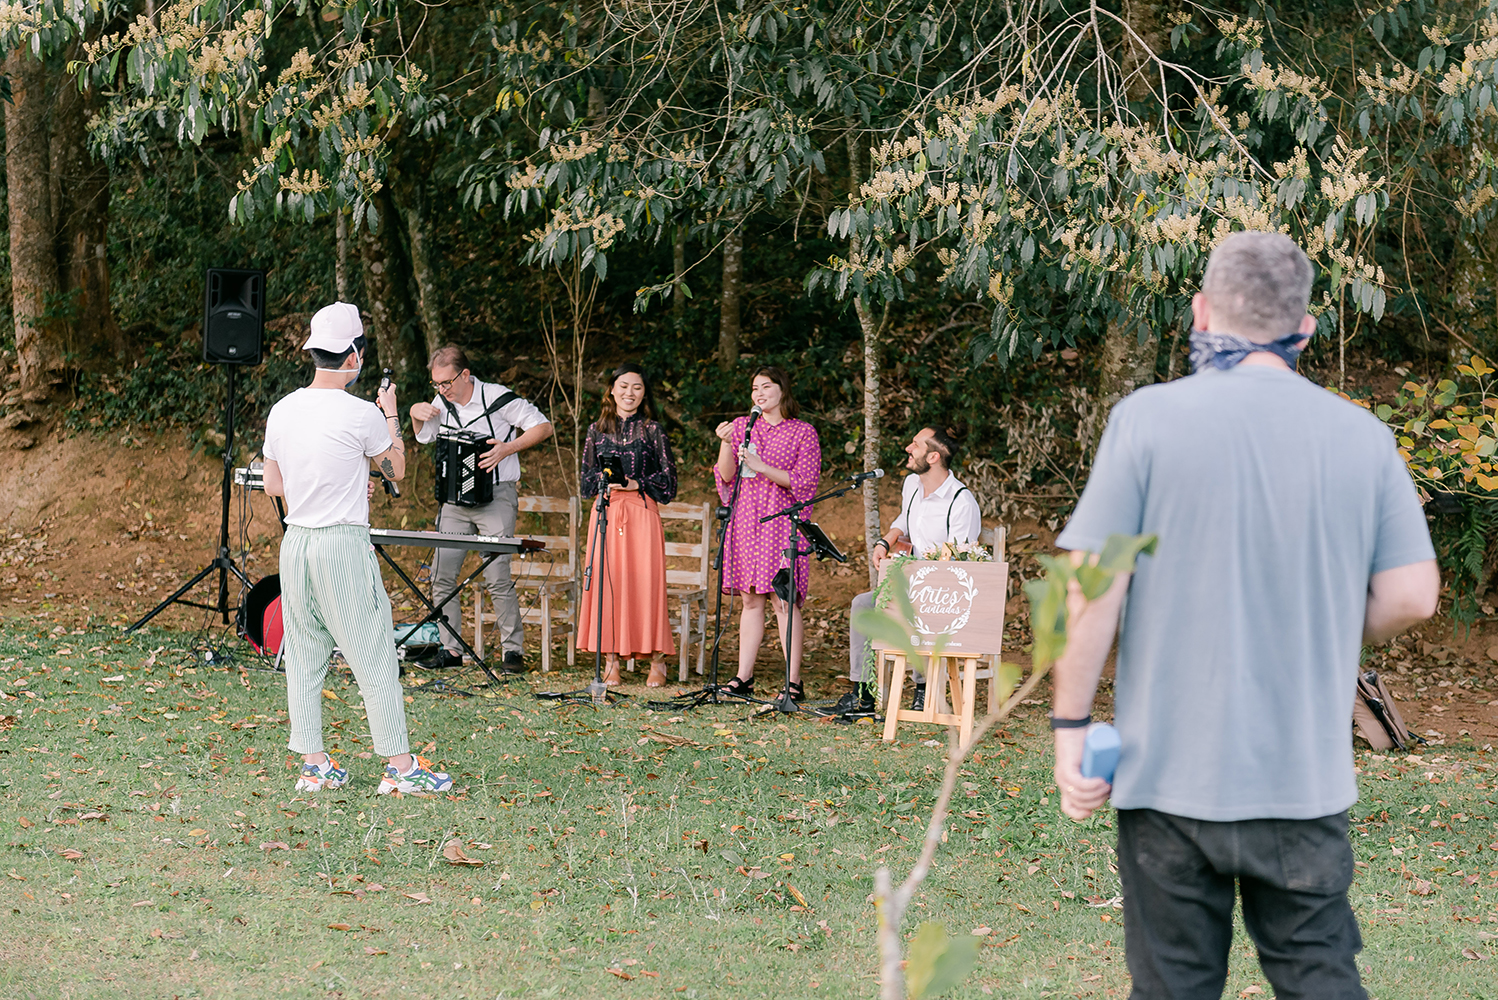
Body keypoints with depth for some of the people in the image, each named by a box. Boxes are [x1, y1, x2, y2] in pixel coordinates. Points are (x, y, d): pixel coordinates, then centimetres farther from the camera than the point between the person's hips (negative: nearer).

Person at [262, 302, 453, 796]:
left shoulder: (282, 410, 5)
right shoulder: (360, 415, -12)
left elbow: (273, 484, 14)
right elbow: (396, 468, 3)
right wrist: (391, 414, 16)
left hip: (295, 543, 6)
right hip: (345, 544, -6)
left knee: (304, 657, 10)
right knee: (374, 657, 0)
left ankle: (314, 764, 13)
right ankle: (400, 766, 2)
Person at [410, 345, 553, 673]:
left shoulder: (497, 398, -10)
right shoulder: (443, 404, 9)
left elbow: (543, 427, -7)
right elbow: (424, 436, 28)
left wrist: (507, 449, -19)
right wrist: (416, 414, 7)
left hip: (496, 496, -6)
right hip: (455, 498, 6)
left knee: (497, 577, -14)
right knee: (442, 576, 1)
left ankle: (513, 650, -6)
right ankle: (451, 649, 9)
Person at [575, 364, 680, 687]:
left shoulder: (652, 430, 6)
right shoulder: (598, 429, 11)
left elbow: (668, 478, 4)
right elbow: (586, 476, 13)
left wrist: (637, 484, -10)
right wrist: (605, 480, -7)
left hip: (641, 512, -2)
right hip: (606, 511, 2)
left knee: (646, 583, -5)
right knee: (606, 583, -3)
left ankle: (657, 662, 2)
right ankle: (611, 661, 3)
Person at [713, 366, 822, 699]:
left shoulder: (803, 432, 3)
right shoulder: (741, 427, 14)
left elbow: (804, 482, -5)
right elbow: (727, 476, 9)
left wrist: (761, 467, -14)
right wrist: (726, 444, -8)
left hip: (782, 520, -4)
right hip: (746, 518, 4)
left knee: (785, 601, -9)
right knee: (751, 600, 4)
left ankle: (794, 682, -8)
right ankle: (743, 678, 7)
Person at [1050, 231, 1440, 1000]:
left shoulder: (1148, 419, -7)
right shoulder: (1363, 436, 1)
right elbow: (1411, 596, 1)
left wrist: (1071, 724, -3)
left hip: (1170, 770, -2)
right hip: (1308, 777, 2)